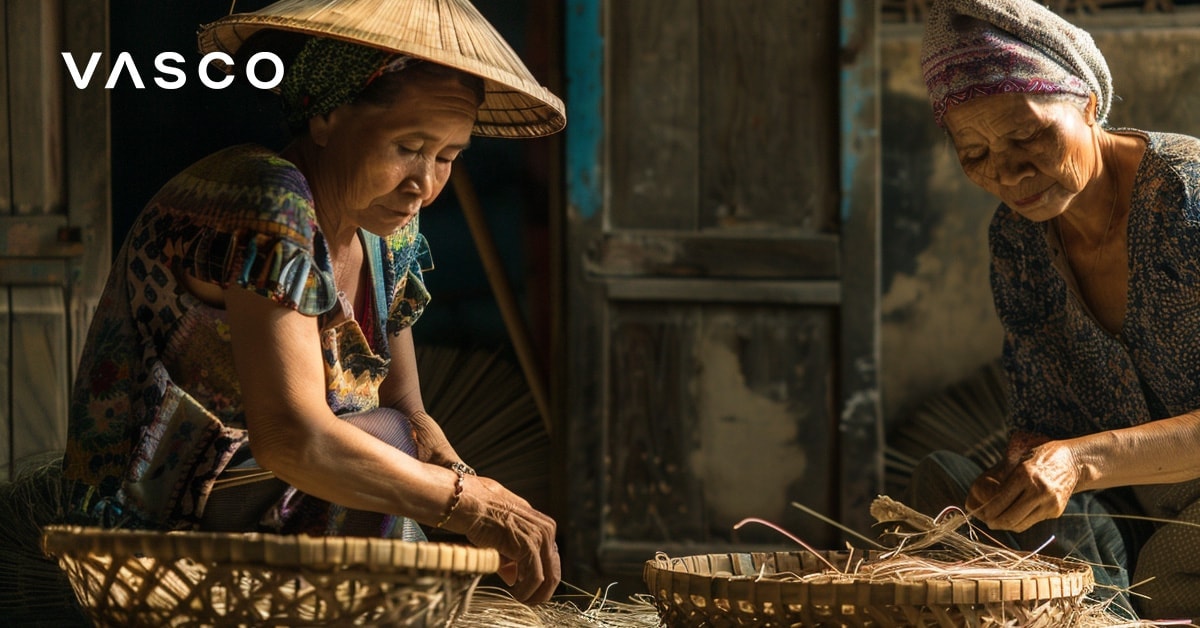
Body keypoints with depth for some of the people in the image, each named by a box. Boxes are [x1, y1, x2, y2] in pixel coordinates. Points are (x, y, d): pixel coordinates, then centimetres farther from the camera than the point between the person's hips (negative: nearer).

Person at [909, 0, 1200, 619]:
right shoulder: (1015, 237, 3)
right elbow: (1039, 419, 7)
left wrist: (1082, 461, -34)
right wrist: (1015, 477, -18)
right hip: (1130, 521, 7)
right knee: (942, 480, -13)